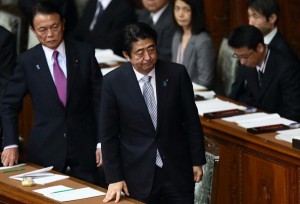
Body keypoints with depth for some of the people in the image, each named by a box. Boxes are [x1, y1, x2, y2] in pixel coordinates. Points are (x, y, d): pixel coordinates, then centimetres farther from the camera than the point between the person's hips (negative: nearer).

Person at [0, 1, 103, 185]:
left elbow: (99, 99, 2)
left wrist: (102, 141, -3)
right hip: (46, 148, 0)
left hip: (83, 146, 1)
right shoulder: (27, 61, -1)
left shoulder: (85, 53, 0)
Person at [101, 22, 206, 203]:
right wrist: (114, 178, -5)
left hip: (178, 169, 1)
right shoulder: (113, 82, -7)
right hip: (138, 173, -1)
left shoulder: (177, 73, -4)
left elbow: (192, 121, 4)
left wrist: (197, 161, 5)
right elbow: (109, 134, -2)